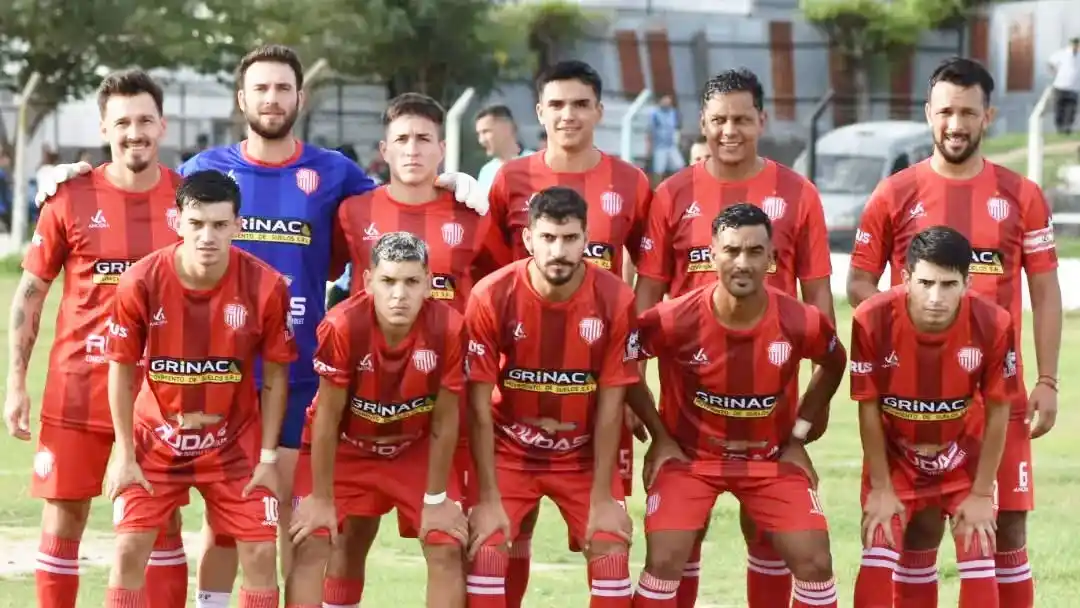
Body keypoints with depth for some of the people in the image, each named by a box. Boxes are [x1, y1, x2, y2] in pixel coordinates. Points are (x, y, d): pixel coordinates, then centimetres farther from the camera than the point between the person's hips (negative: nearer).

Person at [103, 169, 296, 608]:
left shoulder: (265, 286, -18)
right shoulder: (140, 282, -19)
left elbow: (275, 376, -6)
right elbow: (122, 371, -6)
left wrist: (268, 457, -8)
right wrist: (125, 456, -7)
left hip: (234, 441, 0)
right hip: (156, 438, 0)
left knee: (261, 553, -4)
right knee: (129, 550, -6)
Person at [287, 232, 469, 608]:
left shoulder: (449, 330, -29)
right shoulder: (342, 327, -33)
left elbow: (444, 421, -15)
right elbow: (327, 418, -21)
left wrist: (436, 498, -7)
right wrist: (321, 498, -13)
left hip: (415, 449, 1)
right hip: (344, 447, -1)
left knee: (448, 547, -4)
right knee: (311, 544, -11)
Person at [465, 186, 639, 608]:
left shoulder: (615, 300, -18)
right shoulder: (492, 297, -21)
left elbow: (610, 406, -11)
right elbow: (480, 407, -15)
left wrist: (603, 498, -11)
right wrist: (488, 498, -16)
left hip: (584, 455, 1)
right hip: (509, 451, -1)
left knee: (612, 550, -9)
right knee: (485, 550, -14)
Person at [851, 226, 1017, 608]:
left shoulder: (993, 325, -27)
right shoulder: (873, 321, -28)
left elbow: (997, 411, -13)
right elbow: (868, 408, -15)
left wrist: (982, 492, -8)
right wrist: (880, 487, -11)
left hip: (963, 459, 1)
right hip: (895, 457, 0)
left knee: (979, 565, -5)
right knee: (877, 558, -9)